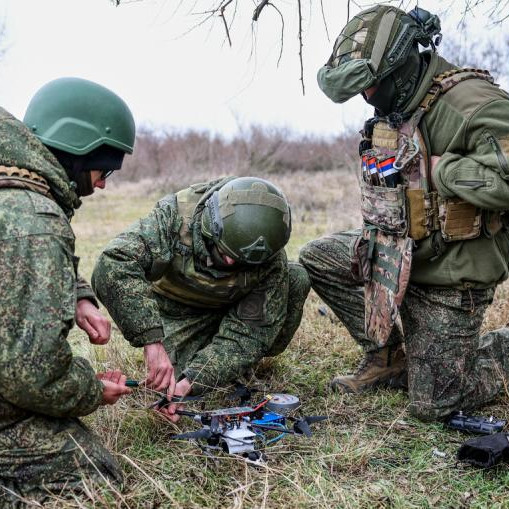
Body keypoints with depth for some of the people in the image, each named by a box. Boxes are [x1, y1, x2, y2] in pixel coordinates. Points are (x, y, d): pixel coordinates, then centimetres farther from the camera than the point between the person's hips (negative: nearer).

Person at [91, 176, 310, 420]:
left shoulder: (271, 263, -29)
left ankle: (258, 357, 5)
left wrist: (191, 382, -41)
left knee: (296, 278, -21)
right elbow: (114, 265, -45)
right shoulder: (176, 214, -34)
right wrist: (152, 341, -52)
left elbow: (246, 335, -28)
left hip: (236, 308, 1)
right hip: (178, 312, -1)